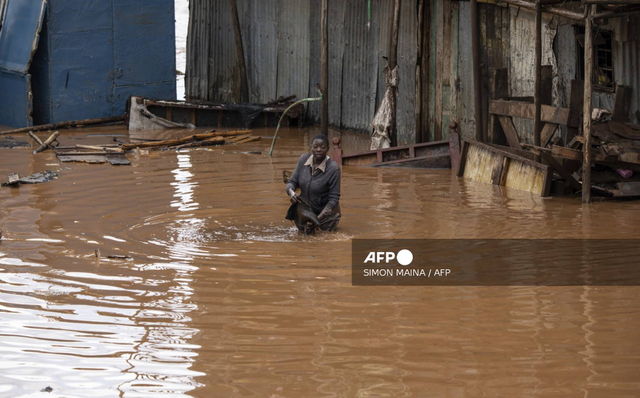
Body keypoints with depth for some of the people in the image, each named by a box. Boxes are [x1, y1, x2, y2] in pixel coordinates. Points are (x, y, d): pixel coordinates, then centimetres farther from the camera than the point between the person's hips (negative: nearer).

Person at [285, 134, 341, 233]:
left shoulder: (333, 168, -23)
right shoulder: (303, 159, -9)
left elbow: (333, 199, -20)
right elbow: (292, 181, -2)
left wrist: (318, 218, -28)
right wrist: (291, 192, -28)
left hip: (325, 210, -3)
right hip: (306, 208, 3)